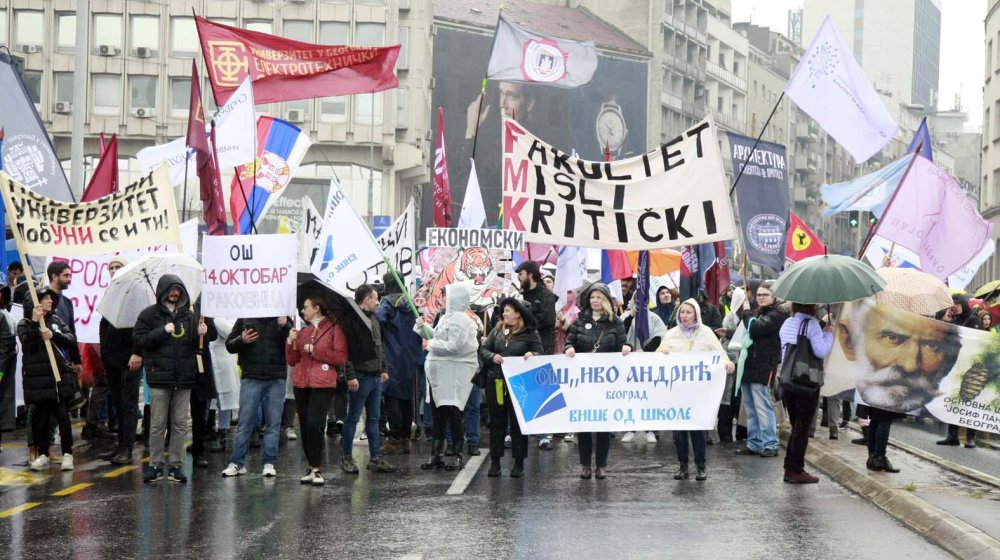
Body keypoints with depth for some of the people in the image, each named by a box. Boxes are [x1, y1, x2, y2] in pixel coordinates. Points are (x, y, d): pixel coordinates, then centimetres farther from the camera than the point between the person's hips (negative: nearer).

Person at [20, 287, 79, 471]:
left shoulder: (56, 320, 11)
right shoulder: (25, 324, 2)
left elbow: (71, 340, 1)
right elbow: (28, 345, -14)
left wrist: (54, 335, -15)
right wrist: (35, 322, -19)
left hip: (61, 376, 2)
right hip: (38, 378, -2)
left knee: (63, 415, 0)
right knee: (41, 416, 3)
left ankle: (67, 454, 5)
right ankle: (43, 454, 14)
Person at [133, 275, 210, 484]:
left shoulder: (189, 316, 12)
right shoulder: (149, 314, 2)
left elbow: (195, 346, 17)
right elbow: (138, 340, -6)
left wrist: (200, 335, -5)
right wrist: (163, 331, -14)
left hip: (184, 377, 3)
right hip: (160, 375, -3)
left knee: (180, 424, 5)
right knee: (158, 424, 1)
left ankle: (176, 465, 10)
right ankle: (155, 464, 10)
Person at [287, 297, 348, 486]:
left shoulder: (334, 329, 1)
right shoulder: (303, 332, 17)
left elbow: (341, 358, -9)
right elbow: (292, 361, 15)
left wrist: (315, 350, -10)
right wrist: (291, 342, -2)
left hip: (322, 385, -6)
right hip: (301, 383, 6)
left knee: (314, 425, -16)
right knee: (305, 427, 5)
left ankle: (317, 469, -10)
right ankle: (312, 468, 14)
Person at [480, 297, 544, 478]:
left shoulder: (530, 334, -2)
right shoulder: (497, 330, 8)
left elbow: (541, 353, -3)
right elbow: (483, 349, 7)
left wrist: (532, 355, -24)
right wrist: (492, 356, -13)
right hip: (495, 382, 3)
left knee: (518, 422, 4)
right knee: (496, 422, 9)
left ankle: (519, 463, 13)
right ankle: (495, 461, 16)